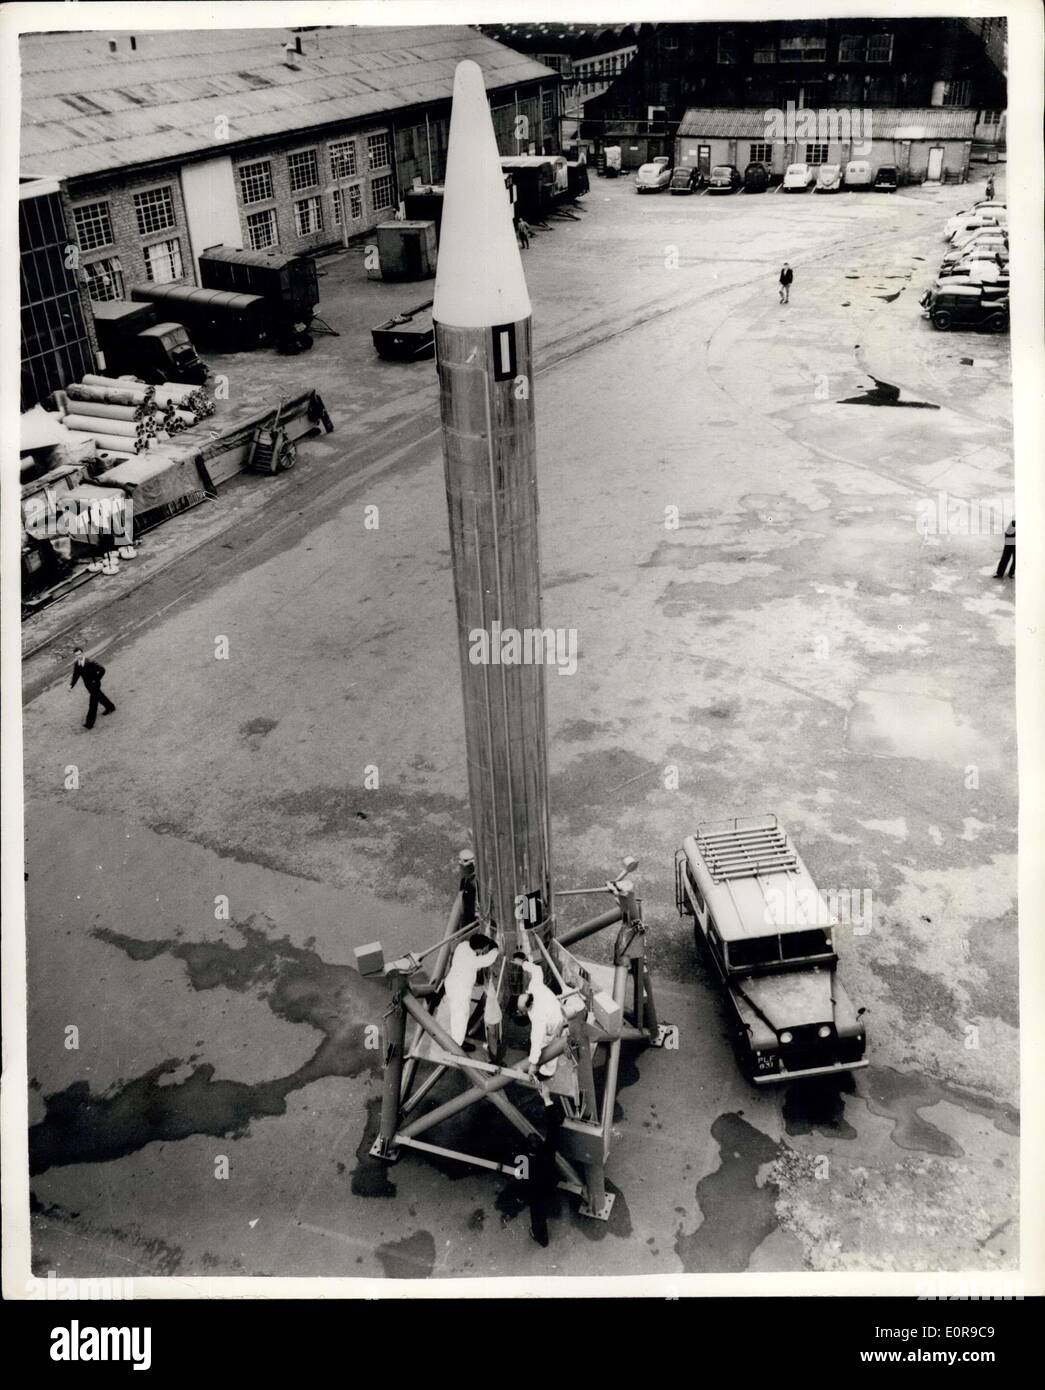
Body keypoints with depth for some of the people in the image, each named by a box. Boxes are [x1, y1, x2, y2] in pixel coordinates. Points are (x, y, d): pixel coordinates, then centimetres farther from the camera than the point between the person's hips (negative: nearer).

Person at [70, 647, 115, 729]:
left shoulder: (90, 663, -26)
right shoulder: (76, 665, -9)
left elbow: (102, 670, -21)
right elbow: (76, 676, -4)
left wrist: (96, 680, -19)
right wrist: (71, 685, -16)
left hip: (94, 685, -7)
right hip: (88, 685, 7)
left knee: (93, 703, -2)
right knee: (99, 697, 26)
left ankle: (90, 723, 4)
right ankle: (110, 707, 51)